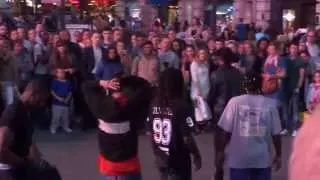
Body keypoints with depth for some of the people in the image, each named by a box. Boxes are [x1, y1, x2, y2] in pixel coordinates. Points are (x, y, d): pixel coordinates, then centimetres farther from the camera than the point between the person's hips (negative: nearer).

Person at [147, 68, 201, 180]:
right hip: (179, 161, -5)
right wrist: (197, 155, -3)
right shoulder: (181, 106, -19)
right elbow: (187, 138, -18)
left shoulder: (154, 104, -3)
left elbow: (151, 133, 4)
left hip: (161, 159, 5)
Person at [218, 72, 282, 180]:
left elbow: (226, 131, -8)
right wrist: (278, 155, 11)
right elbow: (275, 134, -2)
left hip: (239, 158, -1)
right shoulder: (270, 104, -5)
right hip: (262, 159, 1)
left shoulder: (235, 102, -9)